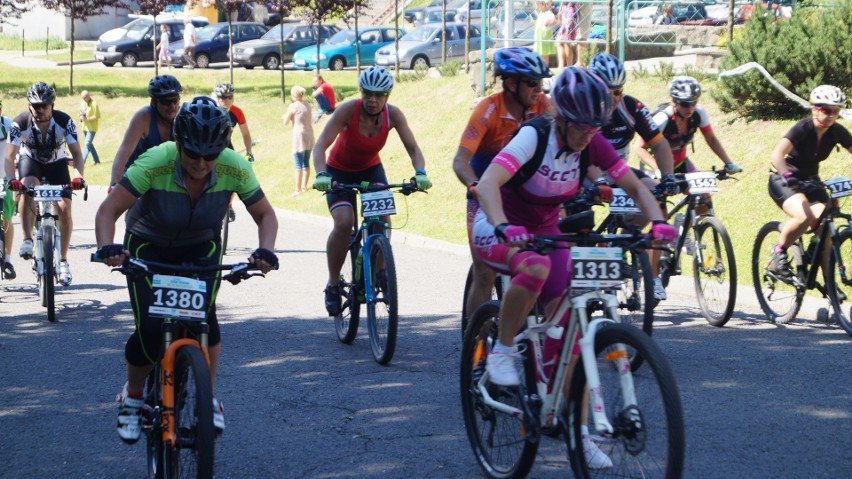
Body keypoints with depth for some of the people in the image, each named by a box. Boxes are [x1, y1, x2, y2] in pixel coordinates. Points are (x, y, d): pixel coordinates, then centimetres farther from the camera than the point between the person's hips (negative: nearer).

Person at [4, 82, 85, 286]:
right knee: (27, 187, -36)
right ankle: (27, 239, -21)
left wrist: (78, 177, -43)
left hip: (56, 163, 1)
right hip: (30, 160, -1)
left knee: (65, 209, -15)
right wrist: (11, 179, -46)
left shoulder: (64, 121, -25)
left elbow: (77, 154, -24)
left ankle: (63, 261, 0)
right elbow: (9, 157, -27)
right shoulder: (20, 123, -27)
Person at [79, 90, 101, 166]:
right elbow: (81, 112, 18)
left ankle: (82, 162, -17)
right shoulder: (83, 103, 6)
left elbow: (97, 116, -16)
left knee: (87, 144, -13)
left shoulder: (94, 104, -16)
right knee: (89, 144, 15)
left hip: (92, 127, -8)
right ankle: (96, 160, 27)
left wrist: (88, 119, -24)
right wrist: (81, 117, -5)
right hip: (85, 127, 8)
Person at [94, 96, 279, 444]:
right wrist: (107, 247, -51)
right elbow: (108, 210, -32)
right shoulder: (155, 163, -33)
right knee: (150, 329, -16)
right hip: (149, 246, -1)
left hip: (201, 248, 2)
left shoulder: (235, 168, -26)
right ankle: (132, 398, 11)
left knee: (204, 316, -22)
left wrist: (265, 250, -34)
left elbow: (265, 214, -14)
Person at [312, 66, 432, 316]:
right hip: (339, 171, -3)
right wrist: (321, 175, -52)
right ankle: (333, 284, -8)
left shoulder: (393, 114, -20)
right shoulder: (348, 110, -28)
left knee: (383, 216, -23)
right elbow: (320, 145, -34)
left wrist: (420, 173, -42)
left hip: (371, 169, 3)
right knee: (343, 223, -25)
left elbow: (413, 148, -21)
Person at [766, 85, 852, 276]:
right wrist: (788, 177, -54)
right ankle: (779, 252, -8)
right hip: (785, 181, -5)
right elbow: (777, 155, -36)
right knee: (804, 217, -33)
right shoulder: (803, 129, -24)